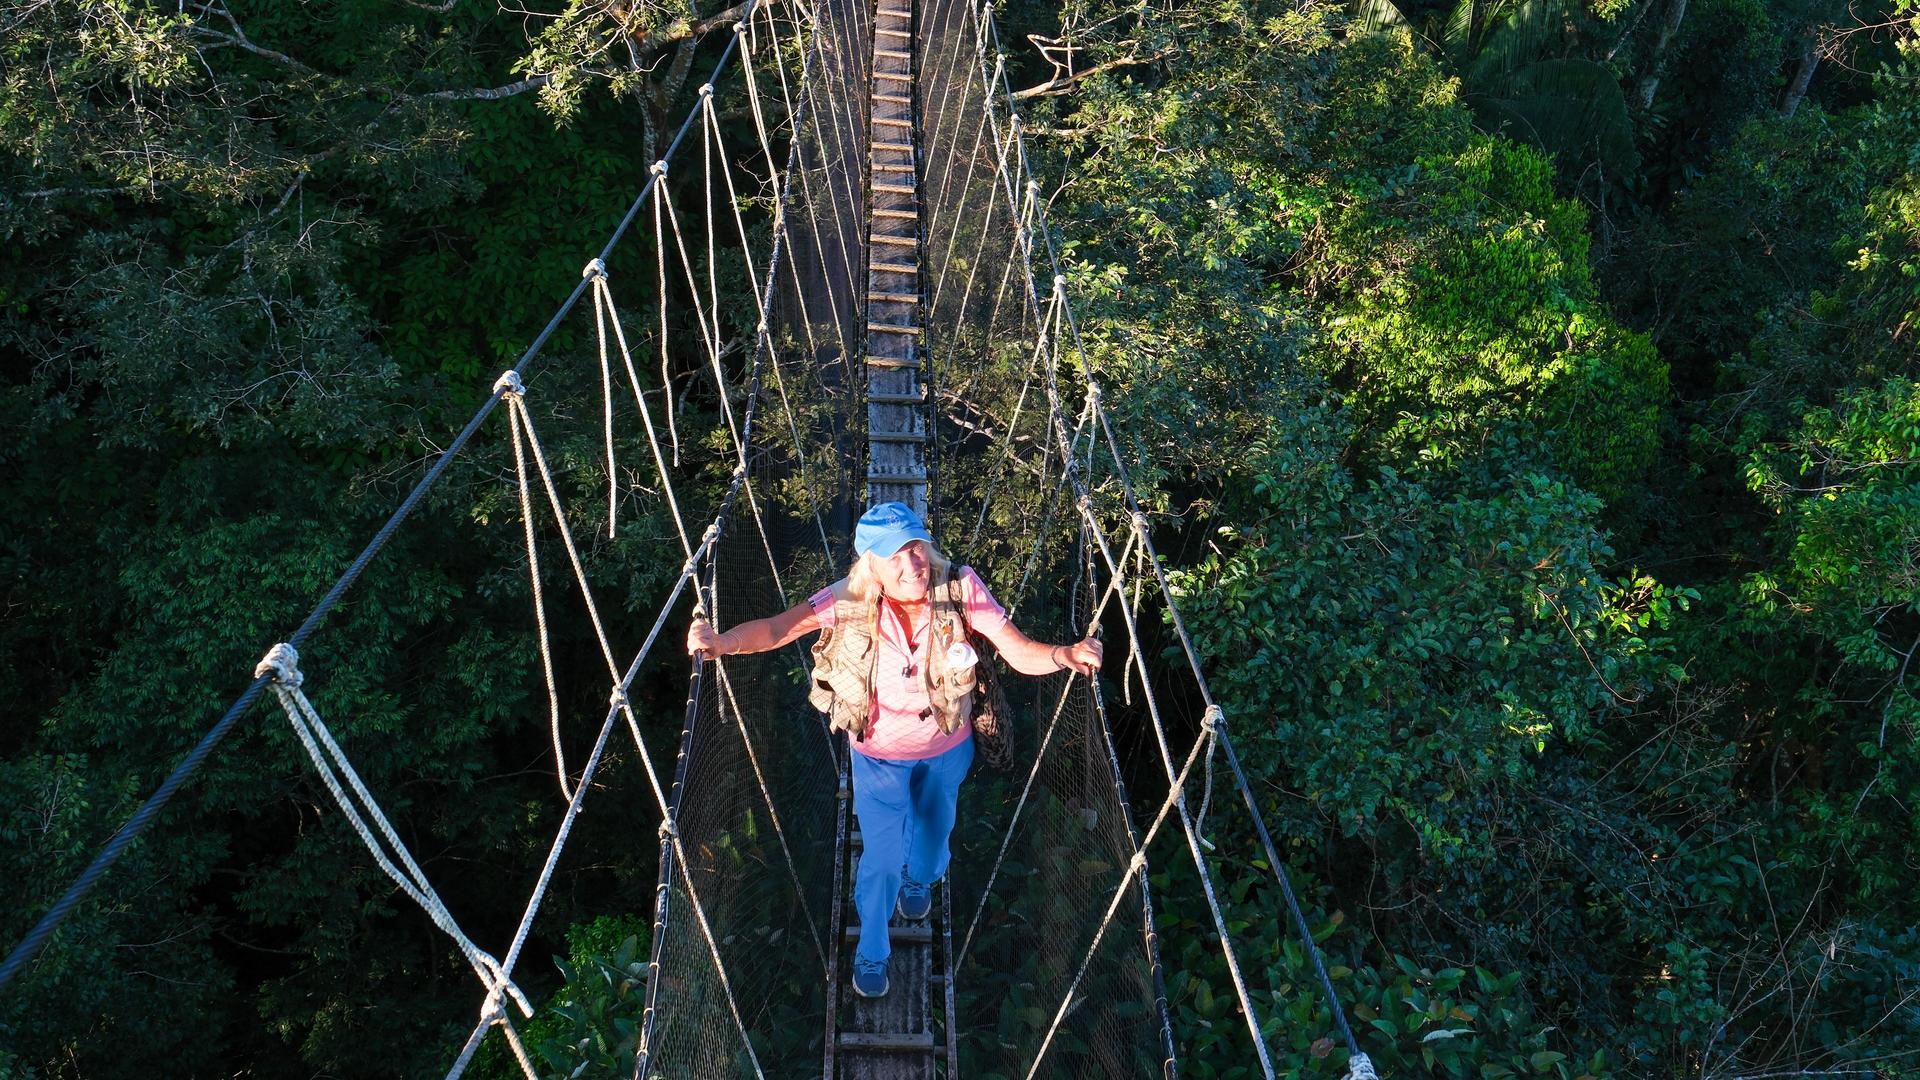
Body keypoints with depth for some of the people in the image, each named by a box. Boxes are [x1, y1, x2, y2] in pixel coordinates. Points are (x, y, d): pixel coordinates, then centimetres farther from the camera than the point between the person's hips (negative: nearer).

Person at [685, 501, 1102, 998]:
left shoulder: (961, 589, -29)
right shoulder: (852, 599, -30)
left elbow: (1020, 653, -27)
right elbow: (778, 629, -31)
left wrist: (1065, 654, -49)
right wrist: (722, 642, -51)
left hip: (947, 747, 2)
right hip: (880, 753, -2)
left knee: (934, 826, 30)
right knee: (882, 856, 9)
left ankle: (920, 878, 67)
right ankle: (871, 952, 40)